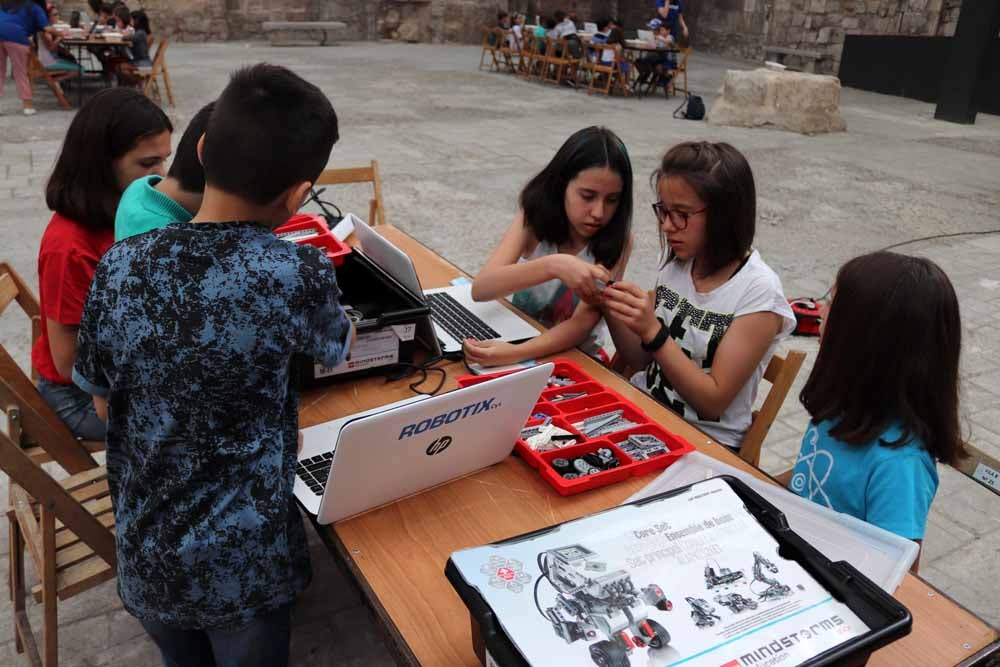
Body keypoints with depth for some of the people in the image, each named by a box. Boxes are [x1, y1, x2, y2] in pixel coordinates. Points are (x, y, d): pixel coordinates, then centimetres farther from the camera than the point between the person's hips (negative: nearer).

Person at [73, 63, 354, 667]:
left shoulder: (119, 268, -12)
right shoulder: (299, 275, -23)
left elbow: (105, 405, 2)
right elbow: (339, 350, 0)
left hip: (145, 556, 3)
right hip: (244, 565, -3)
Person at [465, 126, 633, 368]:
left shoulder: (617, 239, -16)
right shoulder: (534, 216, -12)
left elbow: (582, 324, -23)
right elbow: (481, 289, -24)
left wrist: (515, 353, -40)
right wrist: (553, 265, -39)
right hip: (521, 338, 2)